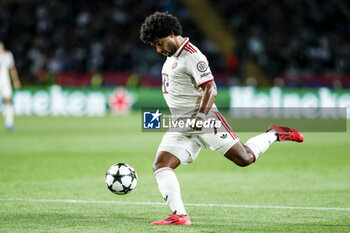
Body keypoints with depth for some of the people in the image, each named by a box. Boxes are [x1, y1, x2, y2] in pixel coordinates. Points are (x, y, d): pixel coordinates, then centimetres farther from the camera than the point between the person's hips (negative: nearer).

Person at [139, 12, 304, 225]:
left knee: (245, 158, -2)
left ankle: (274, 135, 24)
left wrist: (200, 116, -32)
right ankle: (180, 216, -19)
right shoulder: (172, 55, 15)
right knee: (161, 166, -12)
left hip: (205, 121, -8)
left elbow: (210, 89, -21)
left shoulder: (192, 56, -14)